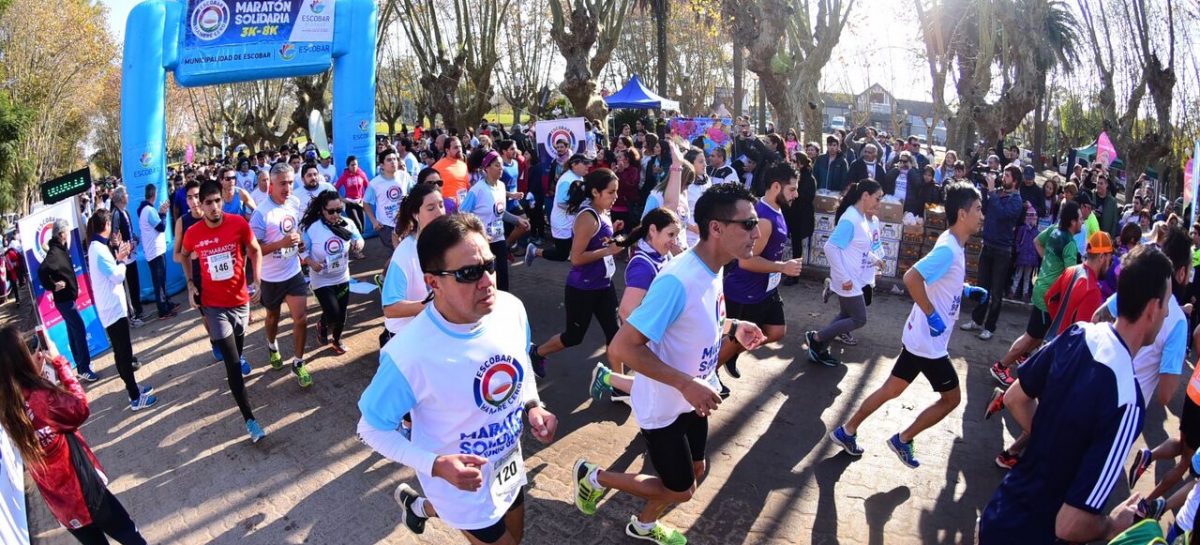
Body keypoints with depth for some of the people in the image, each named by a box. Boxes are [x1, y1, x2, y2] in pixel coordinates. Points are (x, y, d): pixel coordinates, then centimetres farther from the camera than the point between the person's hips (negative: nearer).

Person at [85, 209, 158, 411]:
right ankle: (136, 398, -1)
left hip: (110, 306, 10)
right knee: (124, 352, -5)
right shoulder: (100, 249, -18)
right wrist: (122, 259, -3)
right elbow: (118, 276, -17)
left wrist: (118, 258, 6)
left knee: (121, 351, 18)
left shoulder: (96, 247, 11)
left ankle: (133, 388, 30)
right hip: (113, 307, -10)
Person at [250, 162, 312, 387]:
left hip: (294, 272, 3)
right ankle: (272, 346, 50)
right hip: (271, 277, -3)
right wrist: (281, 243, -30)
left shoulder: (294, 202, -2)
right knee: (273, 317, 20)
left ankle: (298, 363, 12)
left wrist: (299, 240, -2)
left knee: (301, 318, -3)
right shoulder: (262, 213, -21)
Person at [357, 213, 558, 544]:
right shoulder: (409, 355, -34)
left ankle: (420, 507, 48)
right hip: (463, 485, -5)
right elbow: (372, 428, -19)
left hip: (509, 464, 5)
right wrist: (436, 465, -30)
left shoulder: (512, 308, -18)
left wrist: (533, 405, -13)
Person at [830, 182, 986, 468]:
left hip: (920, 336, 9)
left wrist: (967, 290, 12)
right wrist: (932, 316, -28)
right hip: (929, 340, -9)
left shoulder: (952, 245, 9)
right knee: (951, 398, 7)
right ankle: (903, 439, 19)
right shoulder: (948, 249, -22)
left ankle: (847, 431, 22)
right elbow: (912, 277, -35)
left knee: (892, 389, 15)